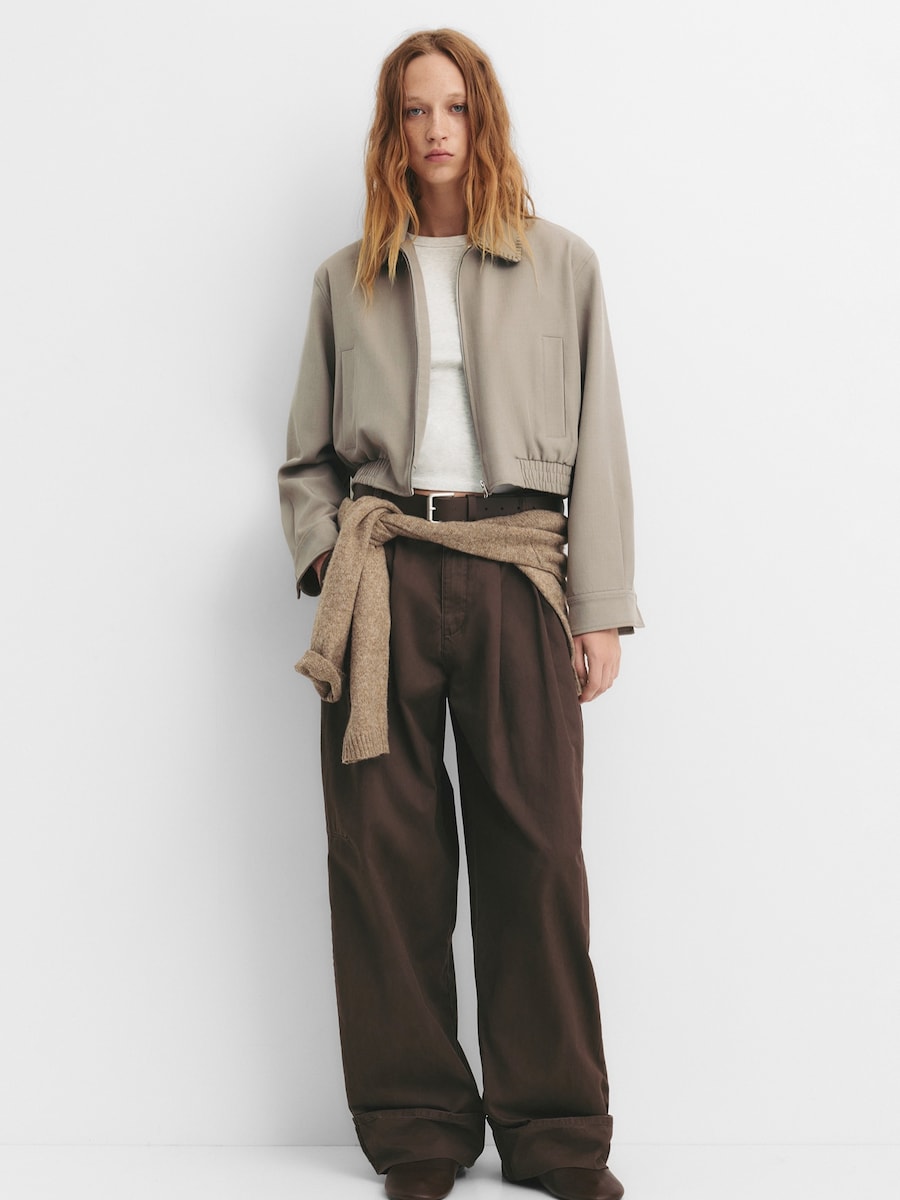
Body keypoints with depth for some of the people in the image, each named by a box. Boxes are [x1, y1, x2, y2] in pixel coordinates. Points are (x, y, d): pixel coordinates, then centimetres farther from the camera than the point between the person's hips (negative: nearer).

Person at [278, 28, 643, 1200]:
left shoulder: (563, 266, 12)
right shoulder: (346, 280, 16)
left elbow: (599, 451, 8)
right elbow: (306, 459, 18)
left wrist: (601, 607, 1)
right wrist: (329, 553, -1)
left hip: (518, 571, -1)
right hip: (383, 576, 1)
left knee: (538, 850, -3)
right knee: (386, 850, -1)